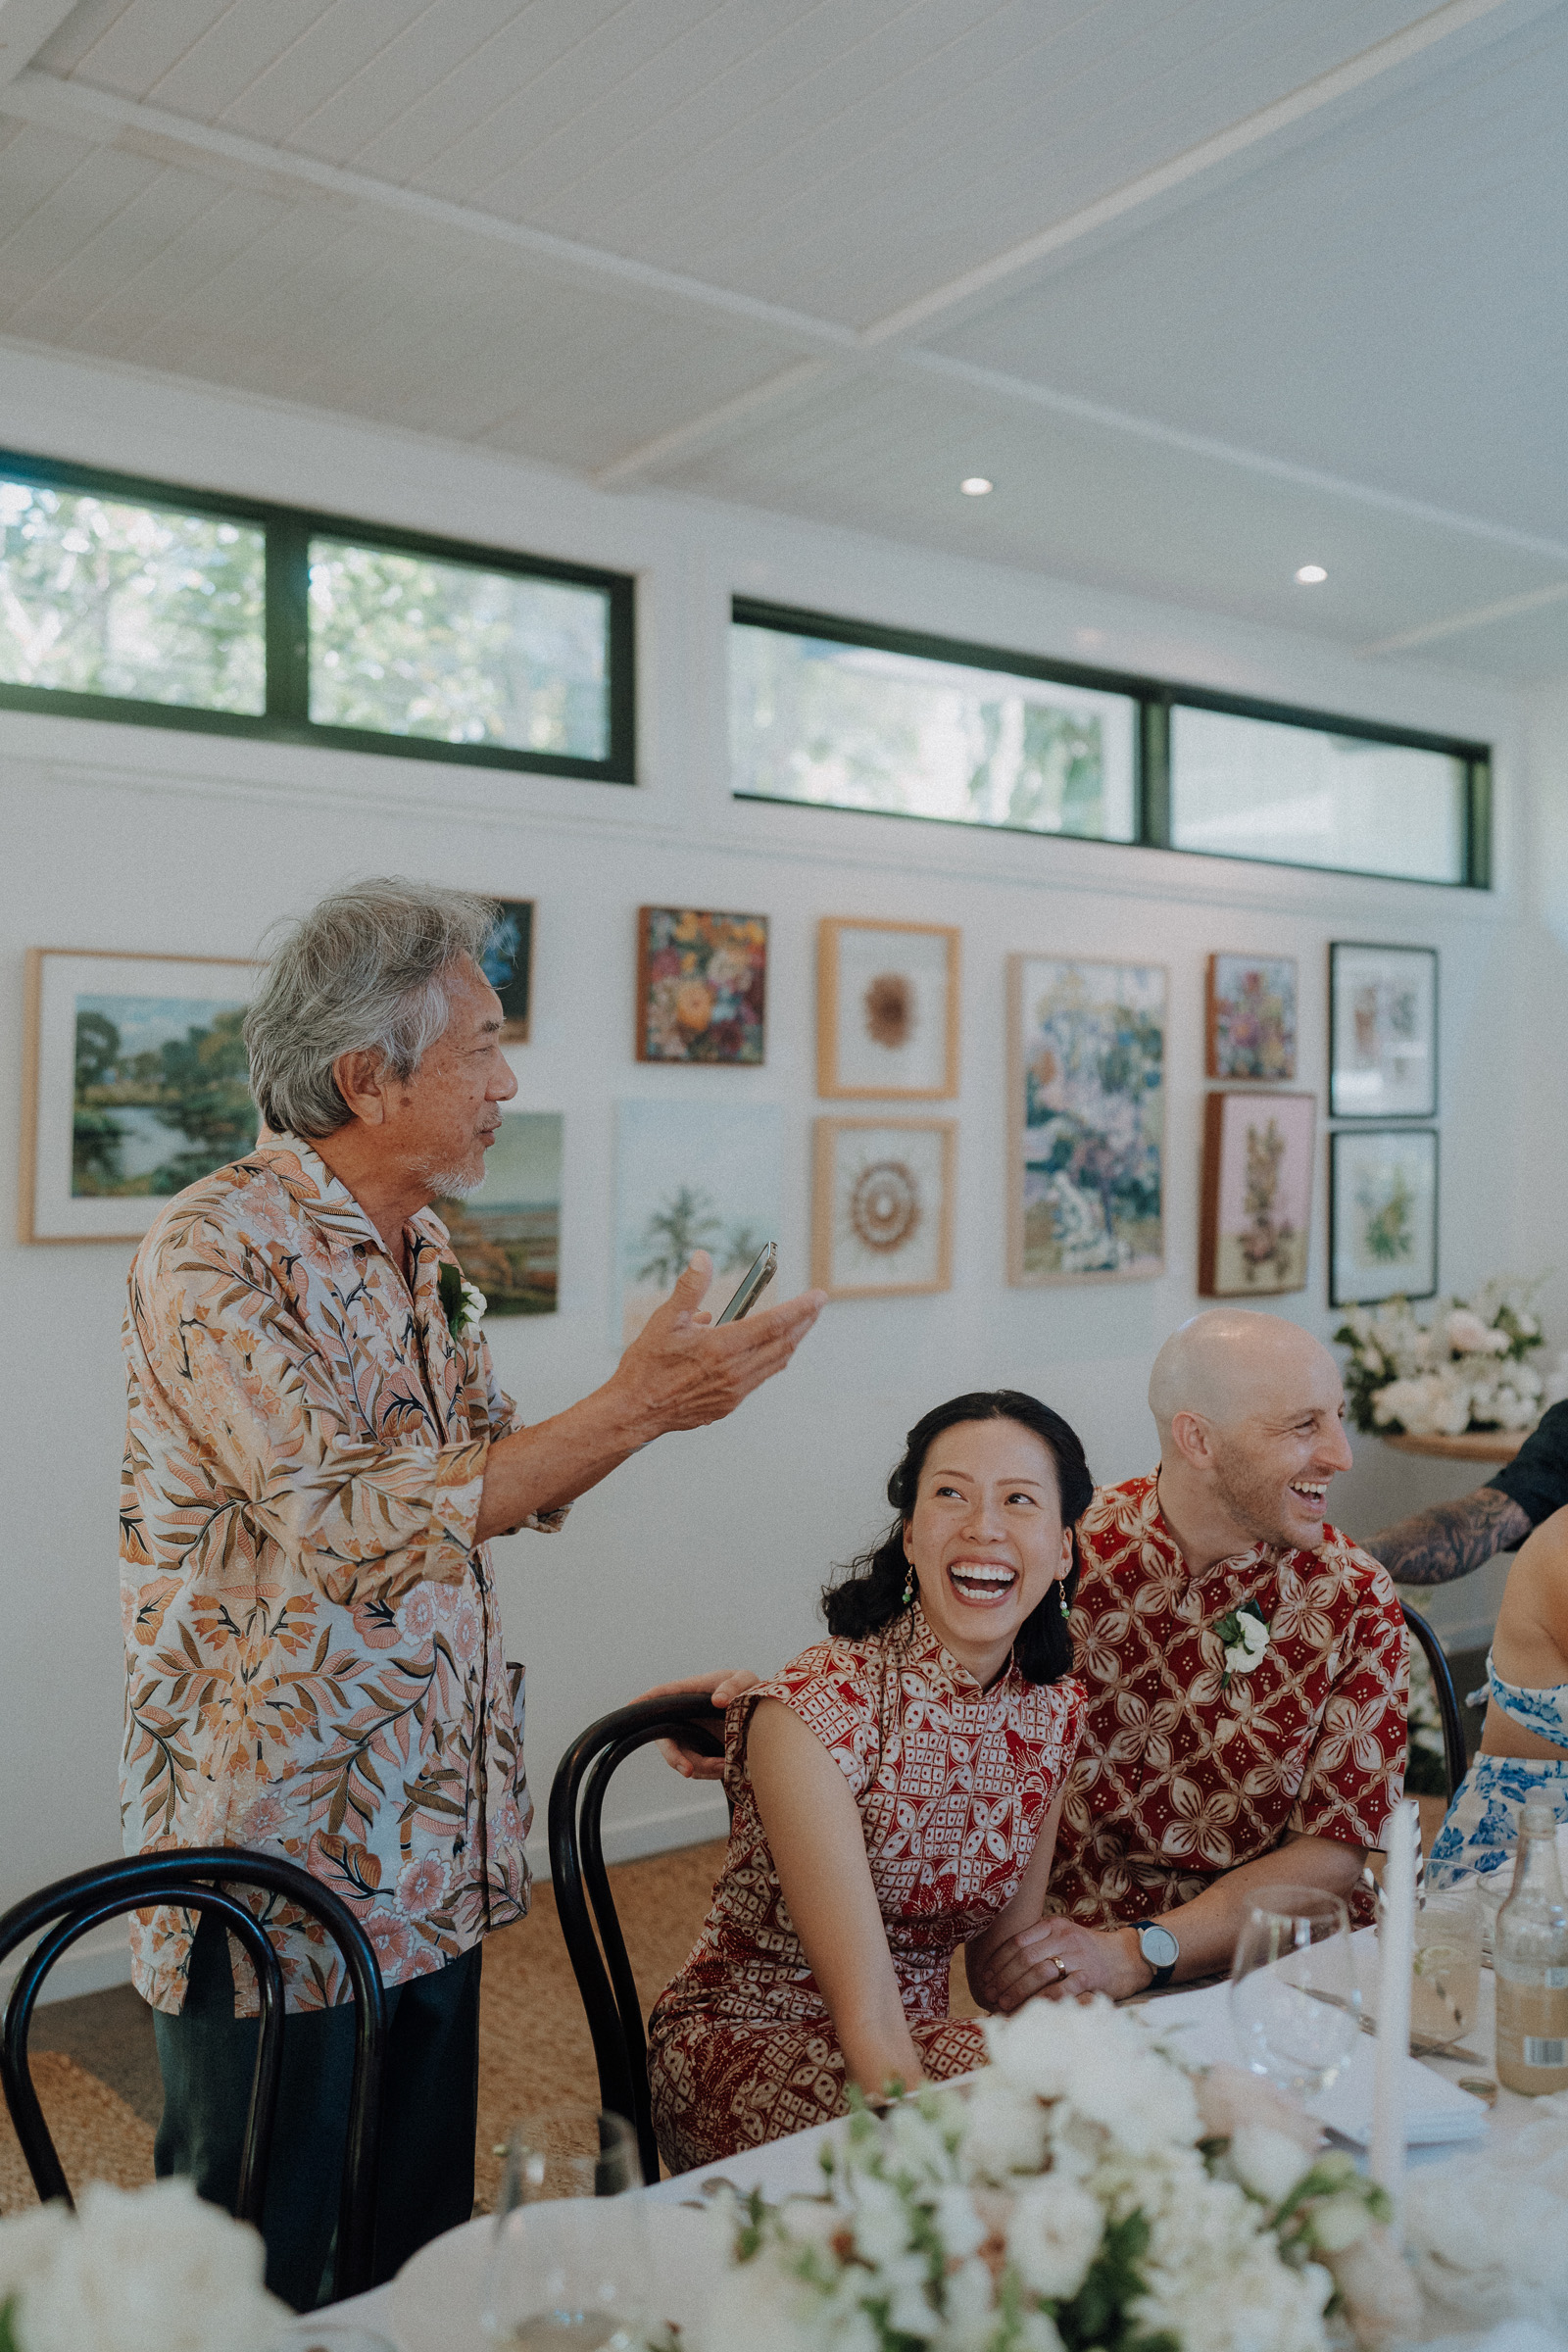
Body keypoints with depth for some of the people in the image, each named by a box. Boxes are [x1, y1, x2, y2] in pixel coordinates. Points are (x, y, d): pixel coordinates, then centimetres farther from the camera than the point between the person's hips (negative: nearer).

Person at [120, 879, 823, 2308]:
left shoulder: (421, 1251, 9)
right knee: (260, 2286, 10)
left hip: (430, 1852, 8)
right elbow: (353, 1520, -26)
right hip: (275, 1855, -7)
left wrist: (666, 1387, -2)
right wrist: (632, 1408, -26)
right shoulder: (217, 1250, -18)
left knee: (422, 2247, 20)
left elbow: (497, 1485, 13)